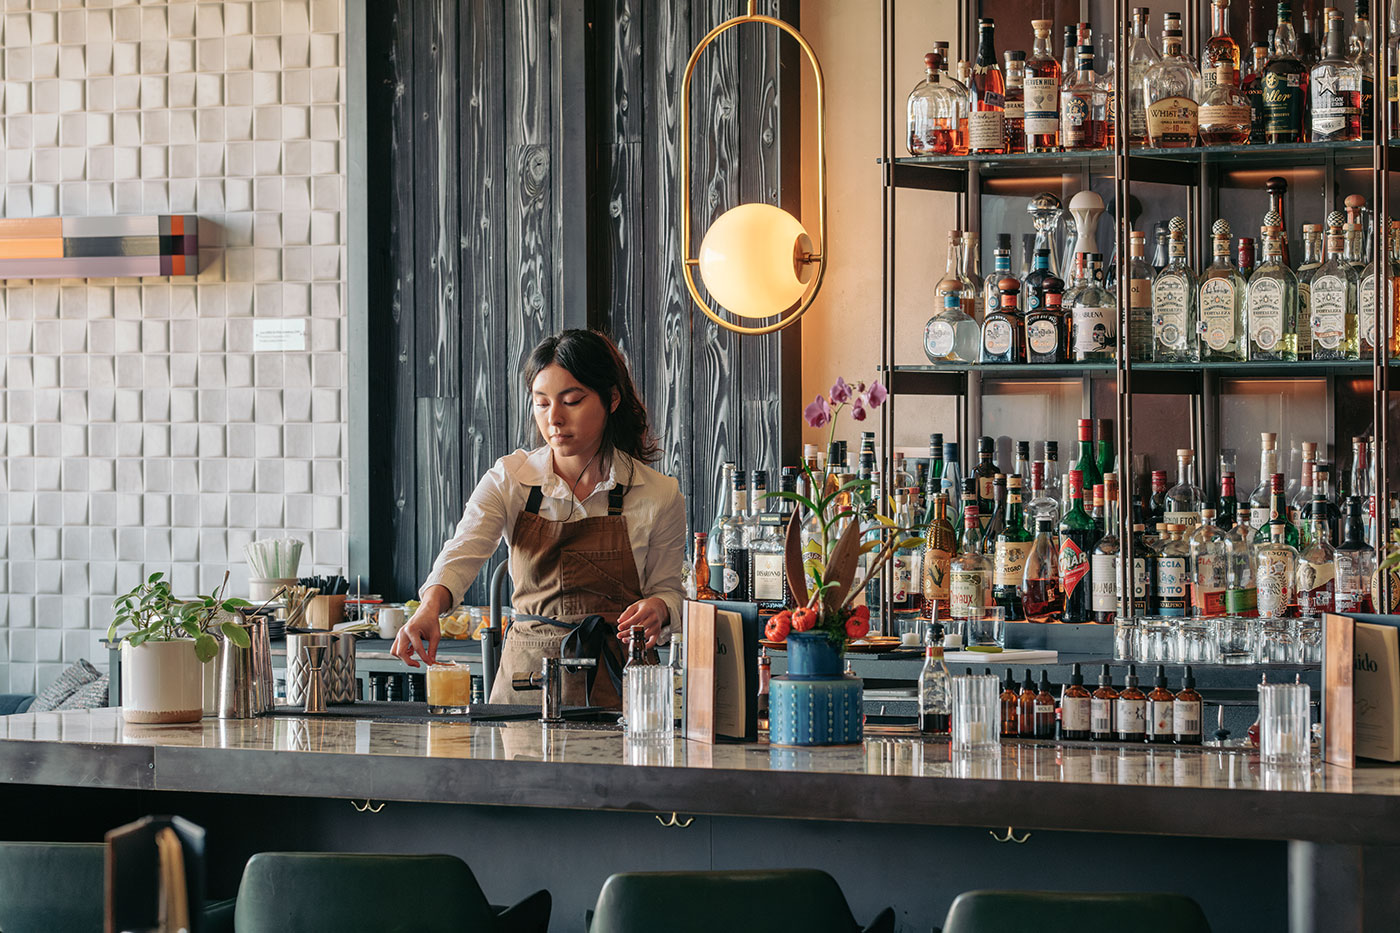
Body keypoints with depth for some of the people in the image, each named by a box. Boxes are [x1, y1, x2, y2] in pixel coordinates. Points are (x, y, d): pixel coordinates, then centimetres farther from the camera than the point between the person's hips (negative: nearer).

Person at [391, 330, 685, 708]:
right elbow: (462, 553, -13)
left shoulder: (658, 494, 1)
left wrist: (657, 609, -14)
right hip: (526, 675, 1)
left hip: (615, 686, -1)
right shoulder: (509, 480, 2)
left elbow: (667, 588, 11)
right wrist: (429, 609, -34)